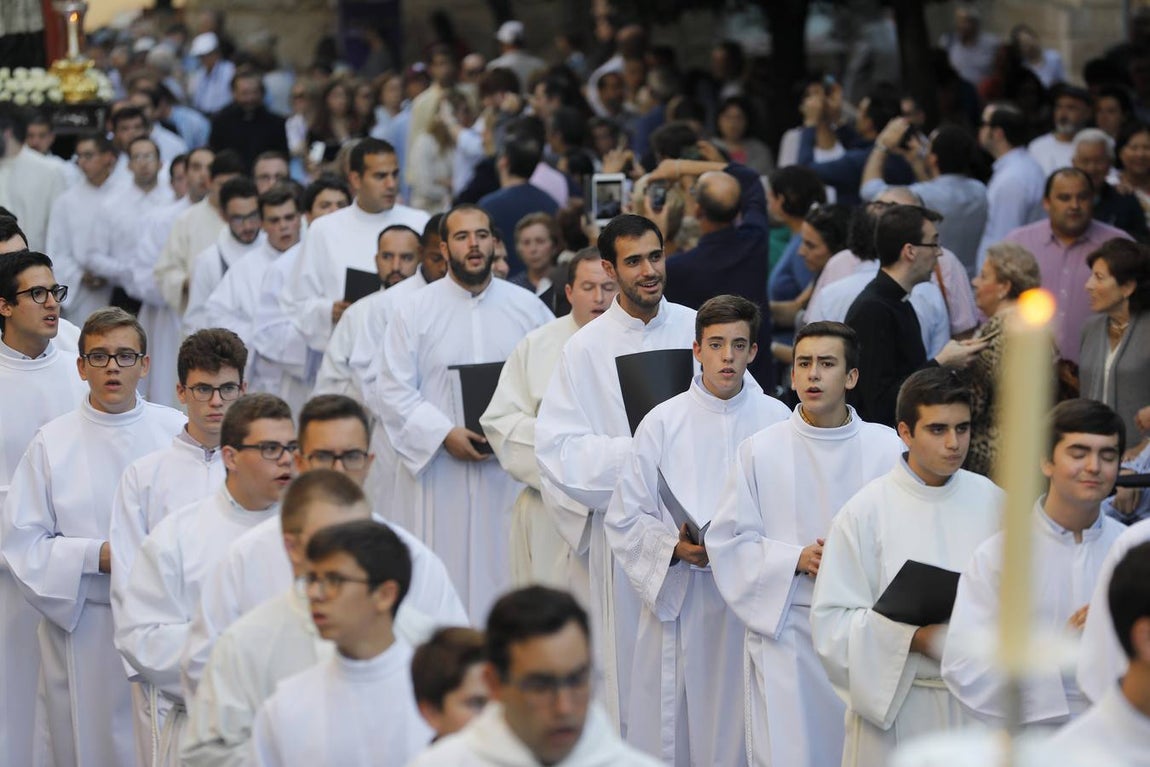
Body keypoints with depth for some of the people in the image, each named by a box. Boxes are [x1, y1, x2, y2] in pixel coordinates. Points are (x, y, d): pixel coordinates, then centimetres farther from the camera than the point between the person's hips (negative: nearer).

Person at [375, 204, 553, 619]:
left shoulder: (528, 308, 8)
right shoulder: (414, 311, 3)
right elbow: (395, 391, -1)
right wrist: (444, 434, -13)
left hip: (511, 471, 1)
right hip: (438, 470, -1)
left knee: (505, 573, 1)